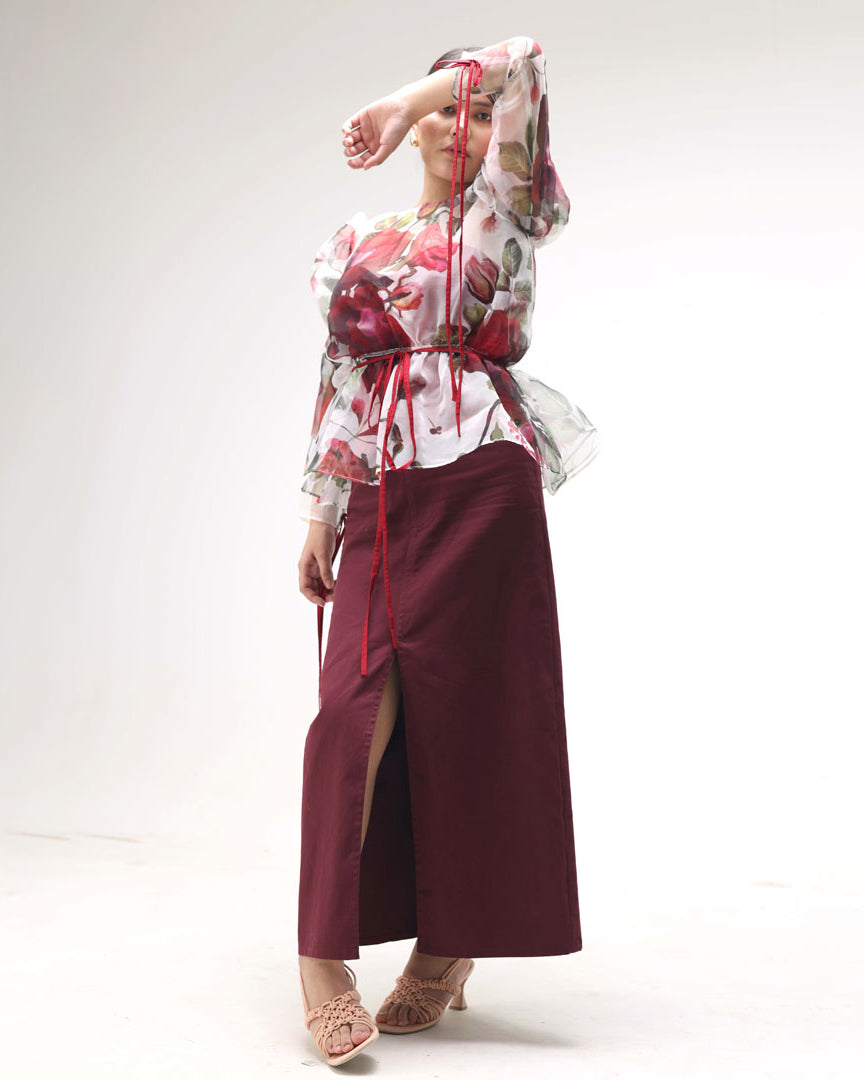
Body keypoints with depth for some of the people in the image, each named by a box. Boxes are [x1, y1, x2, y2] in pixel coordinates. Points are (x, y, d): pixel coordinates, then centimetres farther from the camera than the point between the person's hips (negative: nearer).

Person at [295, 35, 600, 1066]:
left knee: (469, 705, -2)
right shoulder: (354, 242, 19)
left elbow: (525, 59, -1)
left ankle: (451, 946, 13)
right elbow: (341, 380, 15)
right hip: (382, 498, 3)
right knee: (358, 701, -8)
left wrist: (401, 100, 4)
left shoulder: (501, 218, 10)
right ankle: (325, 953, -3)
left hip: (482, 485, -3)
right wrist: (320, 515, 10)